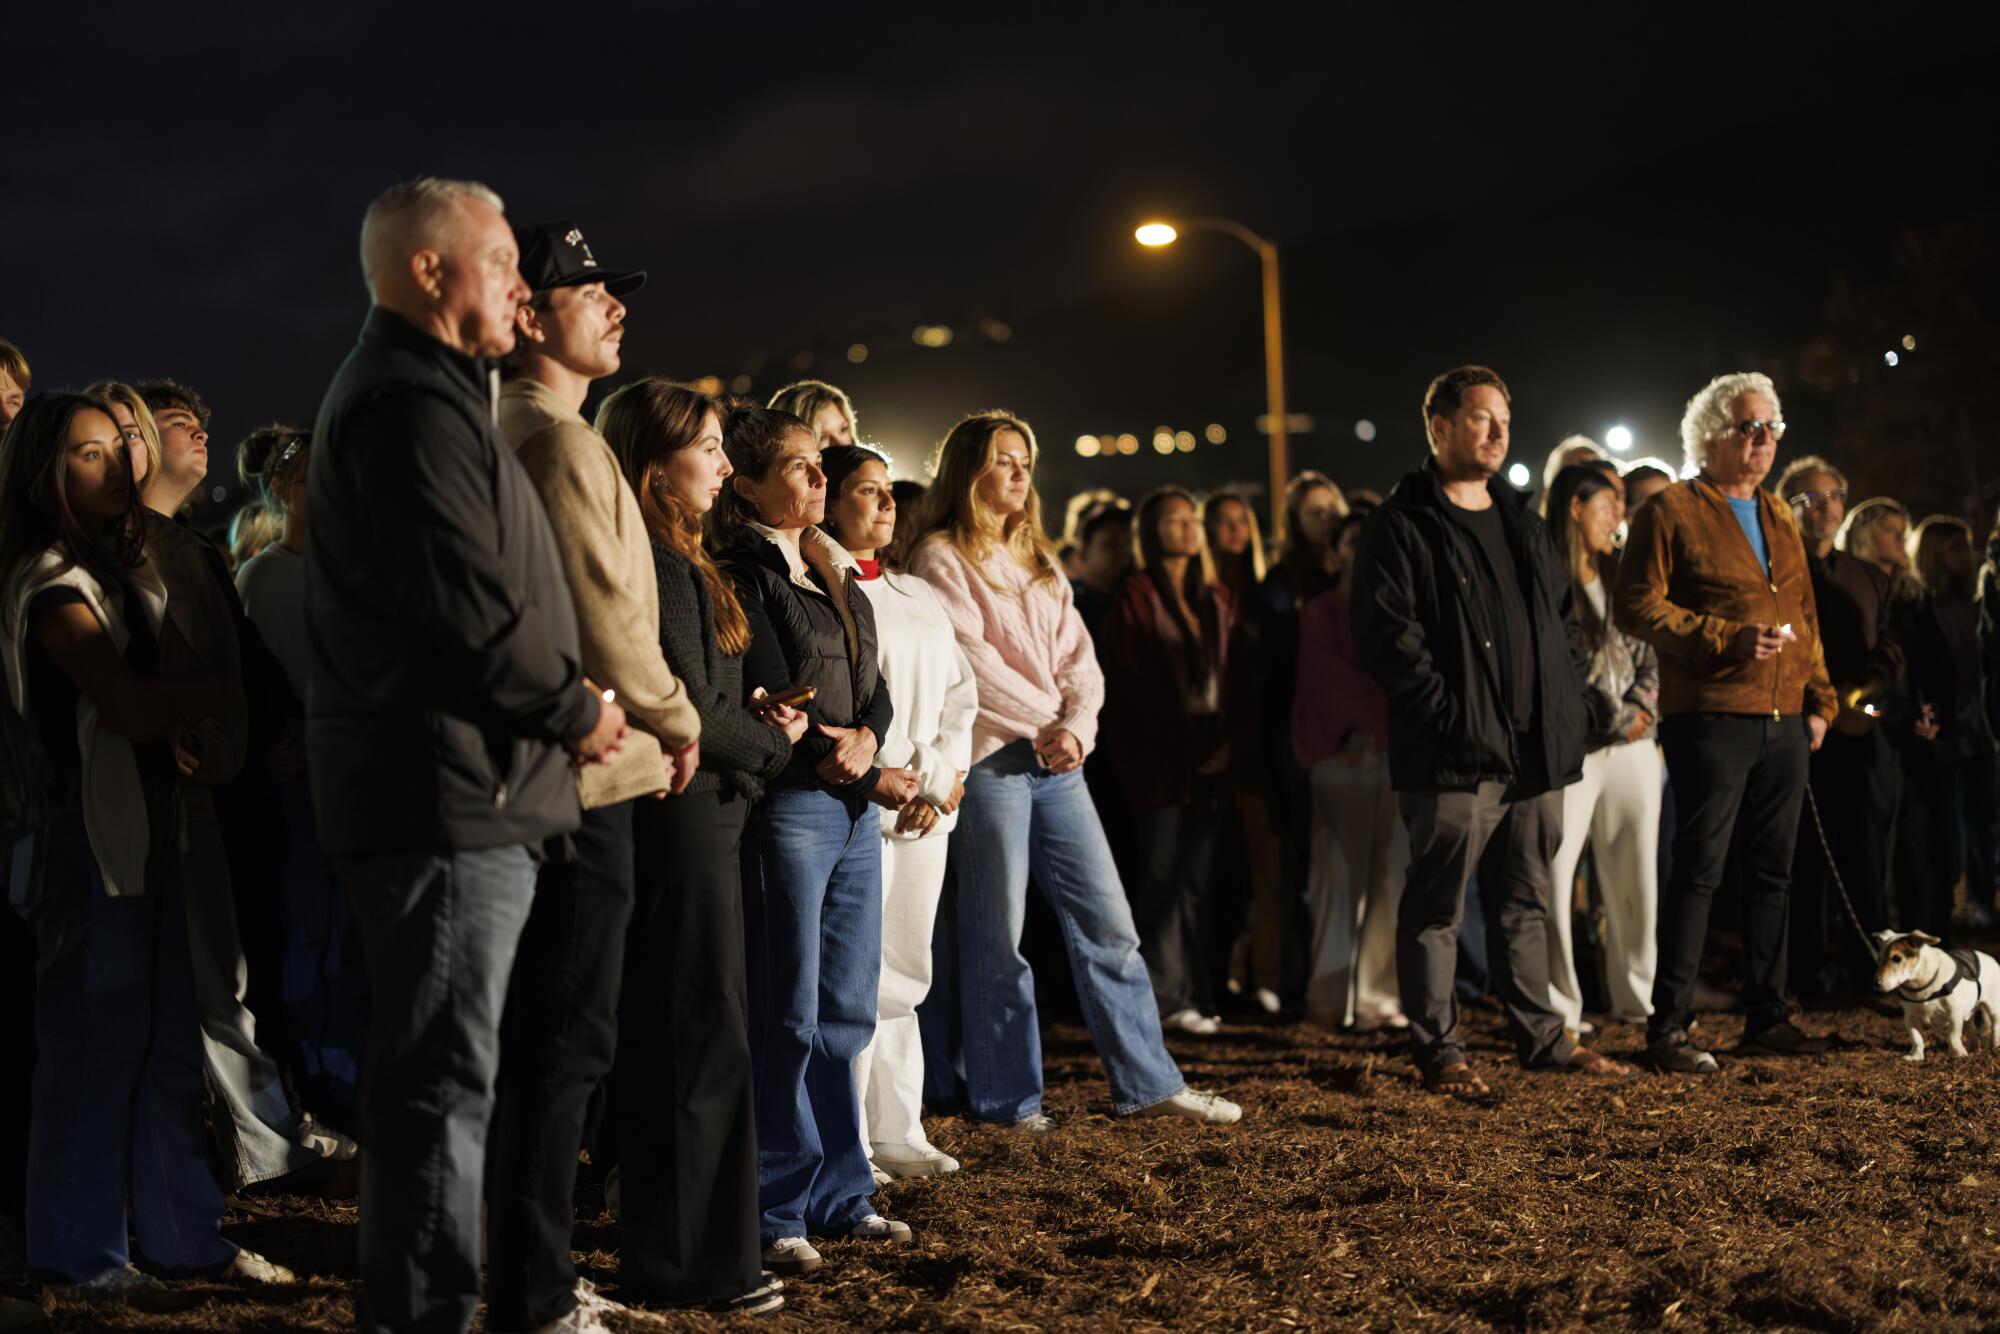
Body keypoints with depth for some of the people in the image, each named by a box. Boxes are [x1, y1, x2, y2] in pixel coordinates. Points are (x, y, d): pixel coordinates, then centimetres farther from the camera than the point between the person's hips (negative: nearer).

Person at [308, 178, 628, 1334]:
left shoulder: (419, 392, 21)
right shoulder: (415, 403, -14)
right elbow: (471, 599, -21)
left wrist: (568, 700, 13)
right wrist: (576, 711, -9)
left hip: (444, 791, 11)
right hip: (450, 792, -11)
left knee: (440, 1073, 16)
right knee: (444, 1078, -5)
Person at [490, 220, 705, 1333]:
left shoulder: (513, 432, 18)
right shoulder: (561, 439, -13)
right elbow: (605, 616, -18)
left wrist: (645, 725, 17)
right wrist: (678, 722, -3)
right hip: (585, 780, -10)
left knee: (548, 1036, 16)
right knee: (567, 1042, -5)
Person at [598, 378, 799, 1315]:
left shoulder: (667, 559, 15)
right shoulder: (660, 564, -16)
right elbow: (691, 712, -18)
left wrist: (755, 725, 1)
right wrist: (773, 742, -2)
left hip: (684, 818, 10)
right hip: (685, 821, -10)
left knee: (660, 1033, 14)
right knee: (701, 1038, -4)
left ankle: (661, 1241, 23)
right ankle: (693, 1262, 4)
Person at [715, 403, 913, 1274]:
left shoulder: (836, 573, 18)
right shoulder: (742, 575, -6)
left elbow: (874, 687, 14)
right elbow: (775, 703, -11)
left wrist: (867, 738, -8)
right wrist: (873, 782, -8)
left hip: (856, 810, 7)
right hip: (788, 805, -7)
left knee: (845, 1013, 10)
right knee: (786, 1015, -3)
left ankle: (838, 1193, 19)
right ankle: (776, 1210, 4)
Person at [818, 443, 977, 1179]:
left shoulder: (916, 594, 20)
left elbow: (958, 691, 17)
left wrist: (946, 779, 2)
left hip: (927, 810, 7)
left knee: (904, 973, 11)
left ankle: (895, 1131, 18)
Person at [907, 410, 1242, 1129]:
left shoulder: (1038, 562, 20)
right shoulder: (942, 557, -2)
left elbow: (1078, 656, 12)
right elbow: (970, 659, -11)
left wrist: (1076, 726, -6)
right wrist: (1044, 727, -9)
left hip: (1057, 763, 7)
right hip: (990, 760, -7)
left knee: (1108, 923, 5)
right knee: (997, 936, 0)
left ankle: (1148, 1082, 11)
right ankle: (1007, 1097, 9)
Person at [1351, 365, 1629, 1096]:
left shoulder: (1523, 523, 19)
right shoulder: (1402, 527, -6)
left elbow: (1562, 619, 23)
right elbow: (1387, 637, -14)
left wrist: (1576, 702, 9)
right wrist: (1449, 716, -19)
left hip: (1536, 752, 7)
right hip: (1453, 759, -7)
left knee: (1524, 899, 15)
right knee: (1437, 905, -1)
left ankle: (1540, 1035, 22)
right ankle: (1439, 1048, 7)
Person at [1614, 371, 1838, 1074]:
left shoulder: (1780, 519, 19)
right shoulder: (1671, 511, -3)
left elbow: (1804, 615, 23)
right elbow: (1637, 606, -11)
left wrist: (1819, 697, 12)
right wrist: (1728, 638, -17)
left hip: (1785, 723, 7)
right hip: (1711, 719, -7)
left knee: (1772, 872, 11)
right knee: (1700, 868, -7)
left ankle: (1767, 1018, 20)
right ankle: (1669, 1026, -2)